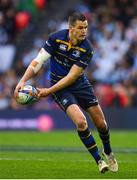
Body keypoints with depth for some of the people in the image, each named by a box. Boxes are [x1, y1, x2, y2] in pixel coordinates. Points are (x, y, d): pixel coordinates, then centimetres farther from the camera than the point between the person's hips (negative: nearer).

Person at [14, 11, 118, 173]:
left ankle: (108, 152, 39)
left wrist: (49, 91, -25)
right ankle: (99, 160, -6)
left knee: (101, 123, 6)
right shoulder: (55, 39, -19)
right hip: (59, 86, -2)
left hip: (80, 85, 2)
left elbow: (72, 77, -20)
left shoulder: (87, 49, -20)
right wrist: (22, 81, -28)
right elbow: (37, 62, -15)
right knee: (80, 122, -22)